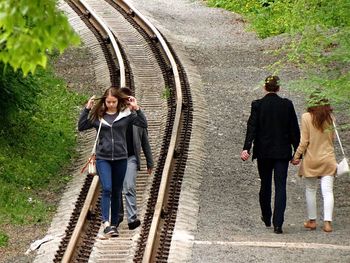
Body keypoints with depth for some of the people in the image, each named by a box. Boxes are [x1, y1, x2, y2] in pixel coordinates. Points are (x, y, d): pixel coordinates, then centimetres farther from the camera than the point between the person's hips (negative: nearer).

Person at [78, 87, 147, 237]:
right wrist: (87, 109, -7)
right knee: (106, 189, -17)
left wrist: (137, 108, -13)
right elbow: (81, 127, 1)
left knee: (116, 192, 10)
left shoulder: (126, 114, 1)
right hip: (103, 158, -1)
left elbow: (143, 124, -3)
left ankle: (114, 224, 19)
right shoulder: (98, 116, 3)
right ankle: (106, 223, -23)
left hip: (120, 158, 1)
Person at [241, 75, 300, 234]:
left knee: (265, 185, 17)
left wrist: (246, 148, -17)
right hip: (282, 152, 0)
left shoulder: (258, 105, -5)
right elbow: (294, 130, 1)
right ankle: (277, 224, -11)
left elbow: (252, 127, -13)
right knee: (280, 186, -1)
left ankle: (267, 218, 32)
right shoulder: (287, 105, -2)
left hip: (263, 152, 0)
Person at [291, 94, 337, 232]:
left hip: (311, 159, -2)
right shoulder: (330, 118, 0)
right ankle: (327, 222, -11)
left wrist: (297, 156, -3)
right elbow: (332, 138, 9)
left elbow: (304, 140, -10)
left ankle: (312, 221, 18)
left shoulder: (307, 117, -9)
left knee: (310, 190, 12)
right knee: (328, 191, -1)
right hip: (328, 159, 2)